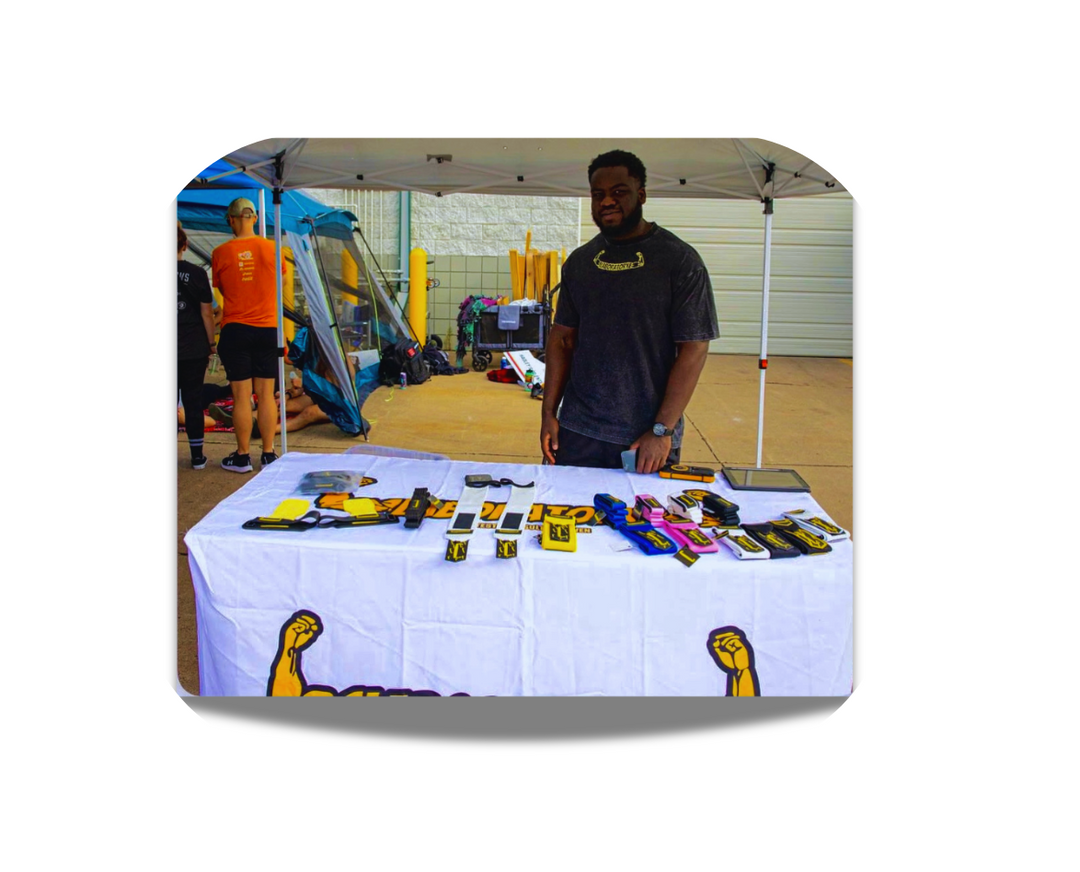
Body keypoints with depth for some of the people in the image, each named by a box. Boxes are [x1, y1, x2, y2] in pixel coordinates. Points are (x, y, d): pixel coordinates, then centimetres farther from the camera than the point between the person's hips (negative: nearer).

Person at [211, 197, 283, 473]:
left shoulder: (221, 253, -5)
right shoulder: (271, 248, -1)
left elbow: (220, 288, 7)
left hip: (235, 329, -2)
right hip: (267, 329, 2)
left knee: (241, 395, 4)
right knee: (266, 394, 7)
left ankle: (242, 456, 11)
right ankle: (268, 454, 13)